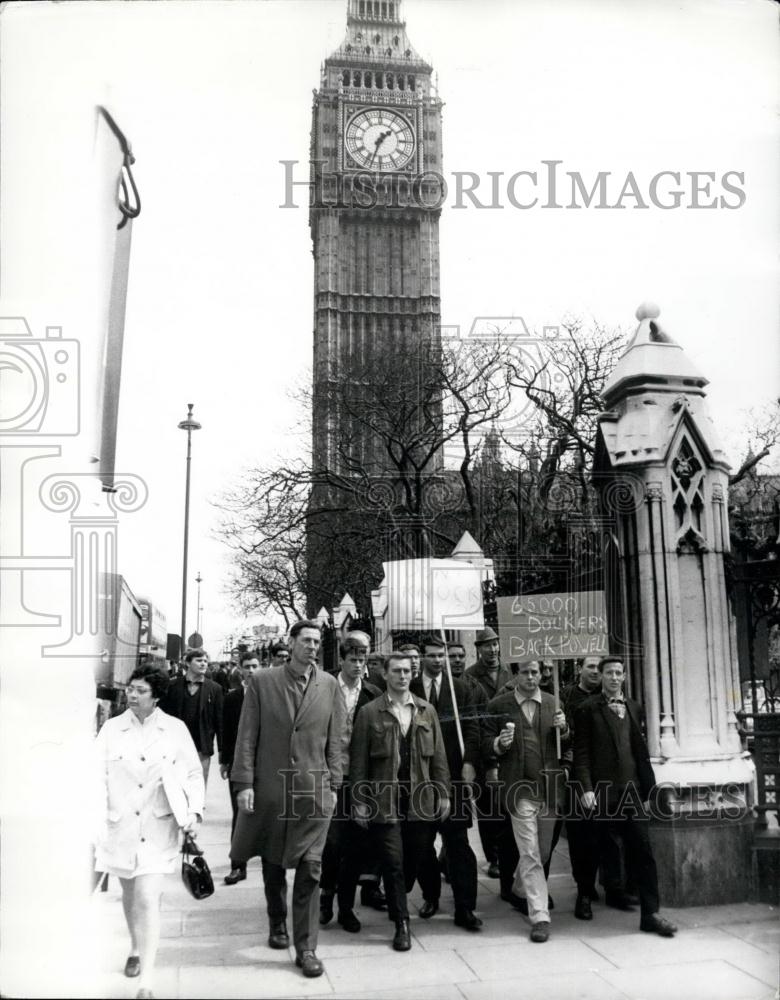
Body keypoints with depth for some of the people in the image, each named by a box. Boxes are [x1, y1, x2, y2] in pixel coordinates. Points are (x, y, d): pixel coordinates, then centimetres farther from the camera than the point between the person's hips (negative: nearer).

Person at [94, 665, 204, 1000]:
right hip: (120, 826, 2)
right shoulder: (111, 728, -2)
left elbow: (194, 774, 1)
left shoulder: (175, 729, -5)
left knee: (148, 900, -10)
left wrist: (194, 810, -12)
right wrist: (97, 827, -11)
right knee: (129, 893, 20)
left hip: (158, 828, -2)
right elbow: (99, 777, -4)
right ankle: (136, 949, 47)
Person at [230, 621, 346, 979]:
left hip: (314, 789, 0)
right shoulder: (261, 682, -3)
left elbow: (335, 739, 4)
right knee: (272, 863, 16)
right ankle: (277, 924, 39)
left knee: (309, 868, -2)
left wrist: (334, 784, 1)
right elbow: (247, 736, -2)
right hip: (269, 787, 0)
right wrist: (244, 783, -7)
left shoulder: (330, 685, 1)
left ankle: (306, 947, 9)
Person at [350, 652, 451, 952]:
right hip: (384, 801, -3)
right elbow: (358, 761, -3)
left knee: (413, 860, 11)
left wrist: (443, 793, 5)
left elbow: (438, 756, 9)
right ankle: (401, 924, 11)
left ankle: (397, 902, 36)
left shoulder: (426, 711, 8)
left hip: (420, 801, 3)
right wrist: (359, 801, -5)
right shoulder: (369, 712, -3)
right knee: (393, 863, -1)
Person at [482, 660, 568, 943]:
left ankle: (520, 889, 42)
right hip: (519, 787, -4)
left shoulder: (553, 703, 7)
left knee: (542, 850, 16)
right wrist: (500, 743, -20)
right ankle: (540, 916, 2)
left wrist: (563, 729, -9)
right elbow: (486, 744, 1)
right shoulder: (498, 706, -2)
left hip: (550, 786, 4)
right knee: (530, 853, -5)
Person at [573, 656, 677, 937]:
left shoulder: (634, 707, 13)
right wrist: (586, 789, -14)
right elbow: (581, 753, -6)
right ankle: (613, 891, 32)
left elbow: (640, 750, 15)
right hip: (604, 791, -3)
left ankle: (650, 913, 0)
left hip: (632, 790, 3)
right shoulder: (588, 709, -2)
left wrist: (648, 787, 12)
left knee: (642, 850, -2)